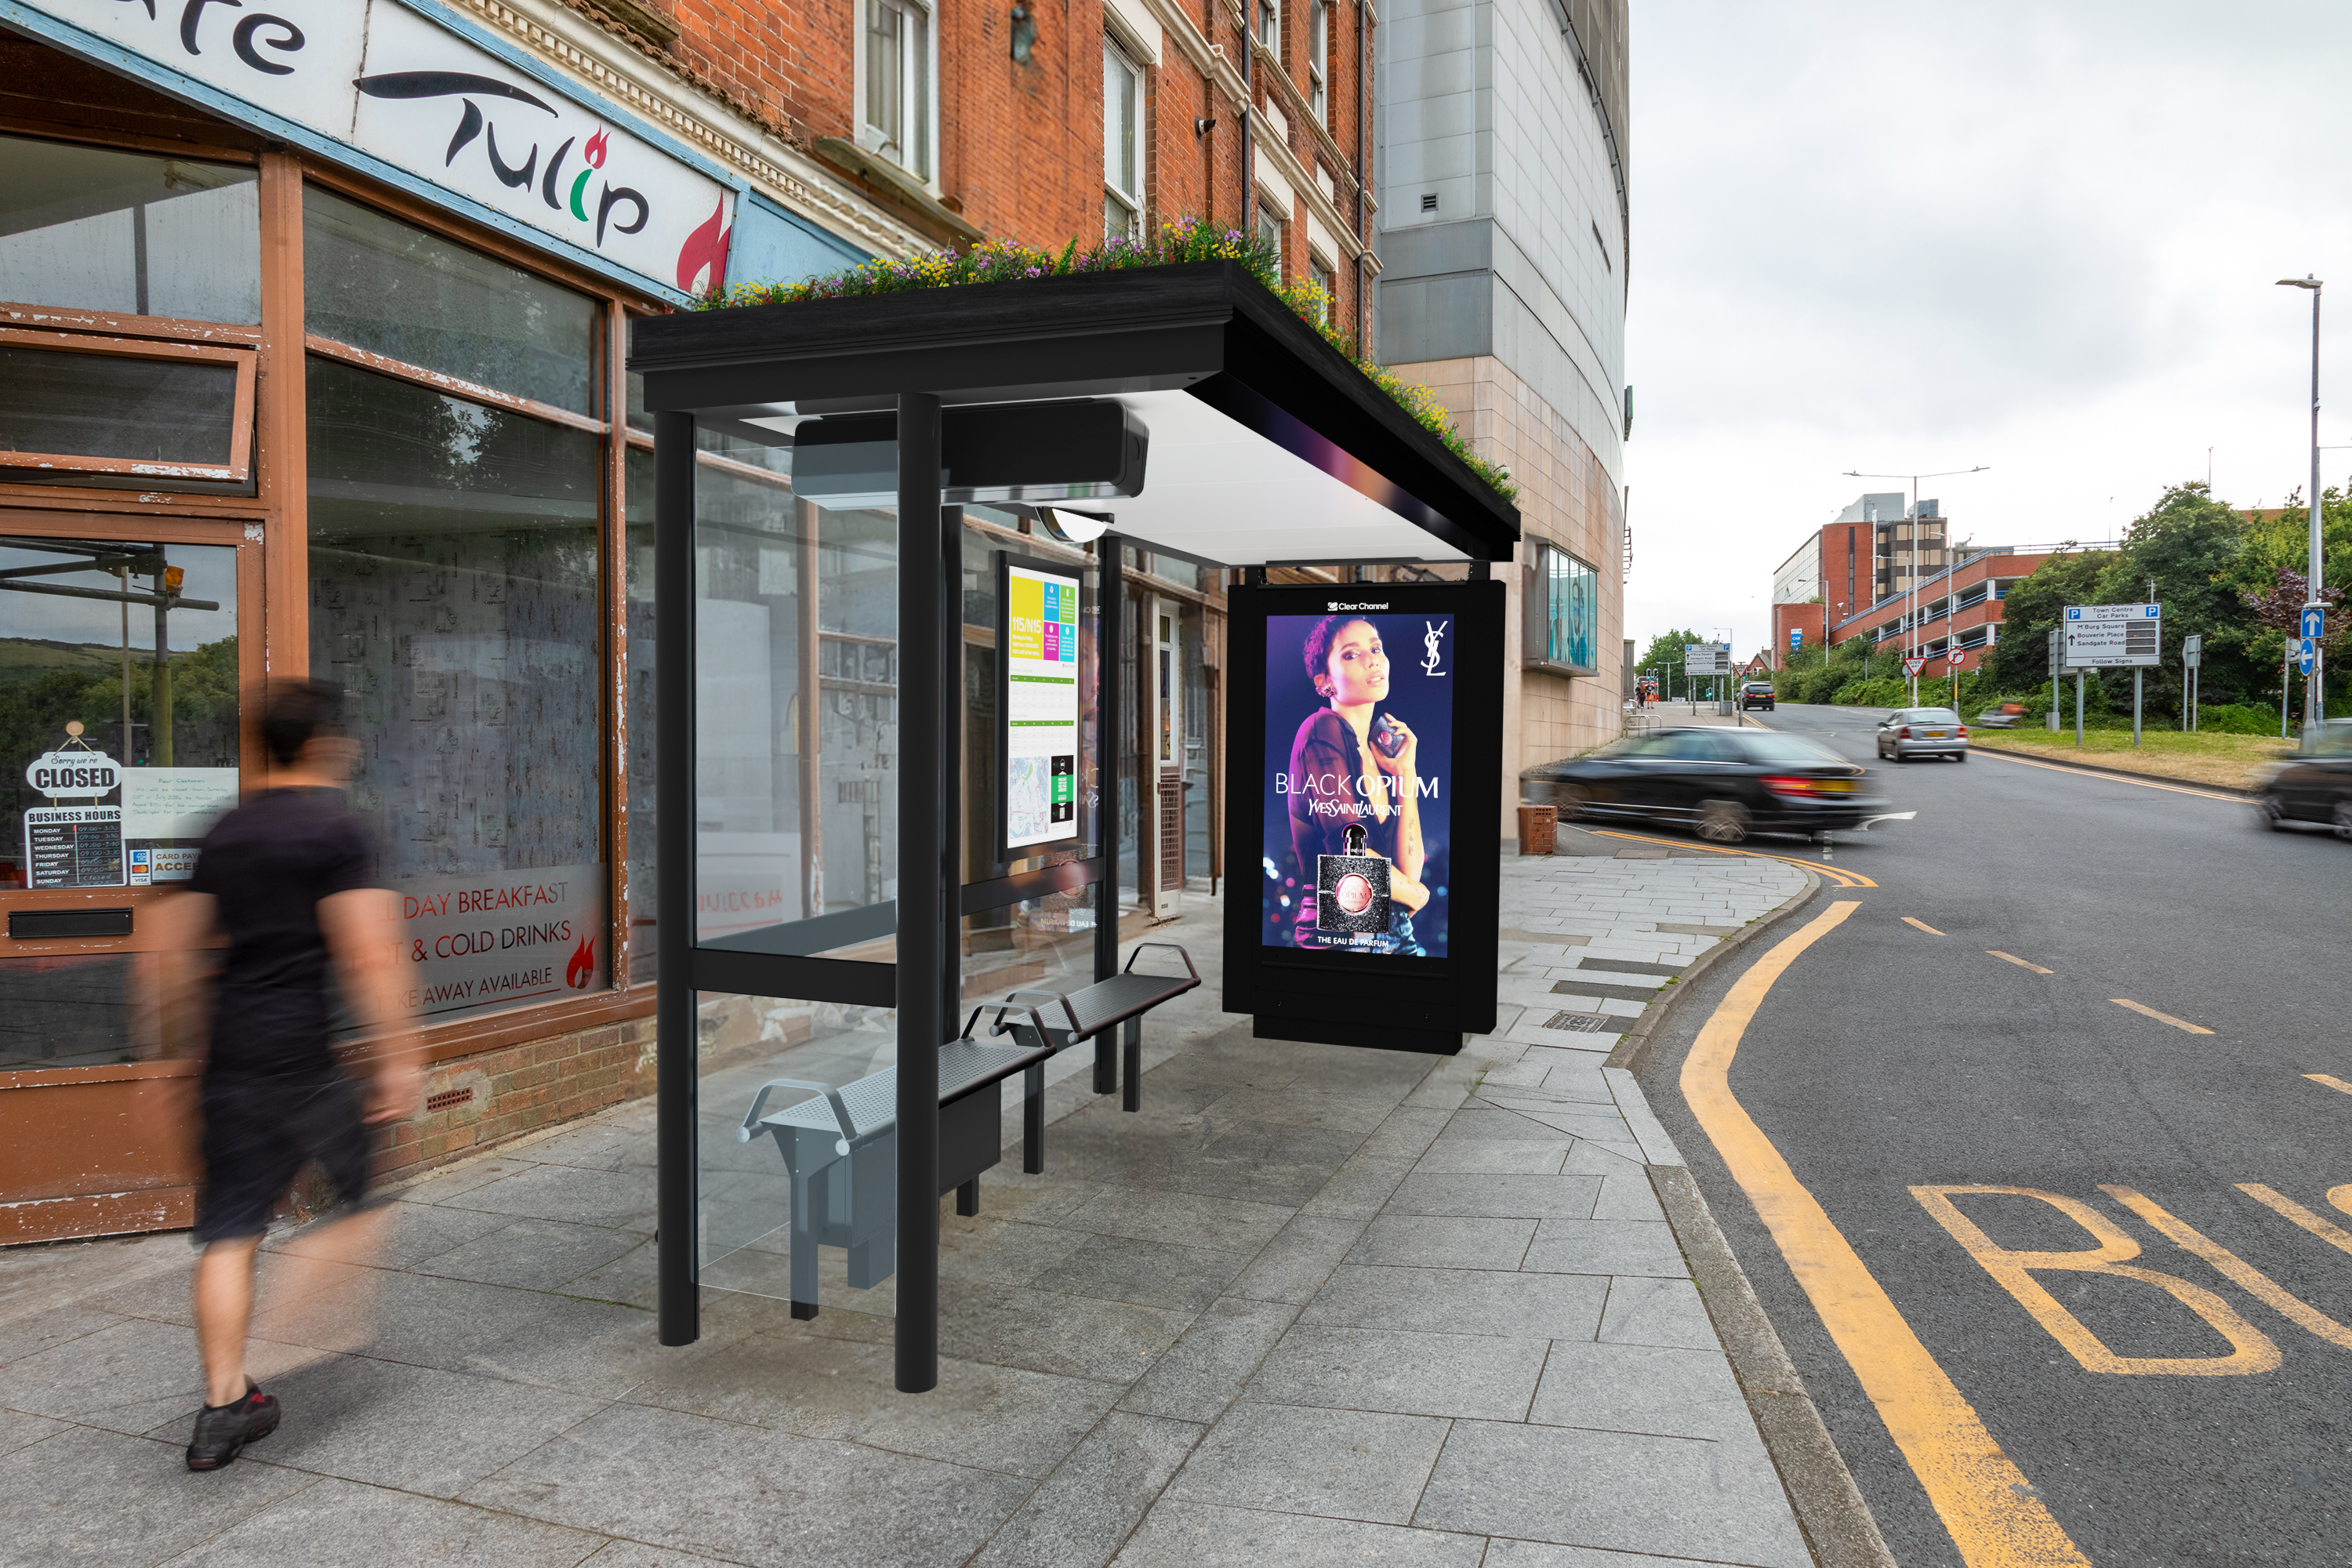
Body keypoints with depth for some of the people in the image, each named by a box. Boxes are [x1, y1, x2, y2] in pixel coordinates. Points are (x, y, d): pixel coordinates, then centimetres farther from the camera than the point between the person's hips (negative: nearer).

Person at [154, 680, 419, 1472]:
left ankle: (223, 1402, 10)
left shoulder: (223, 834, 13)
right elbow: (367, 954, -16)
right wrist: (397, 1055, -14)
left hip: (231, 1051, 6)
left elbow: (175, 947, 18)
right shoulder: (335, 829, -9)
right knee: (363, 1191, 13)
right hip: (307, 1053, -6)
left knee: (228, 1233, 7)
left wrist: (191, 1035, 29)